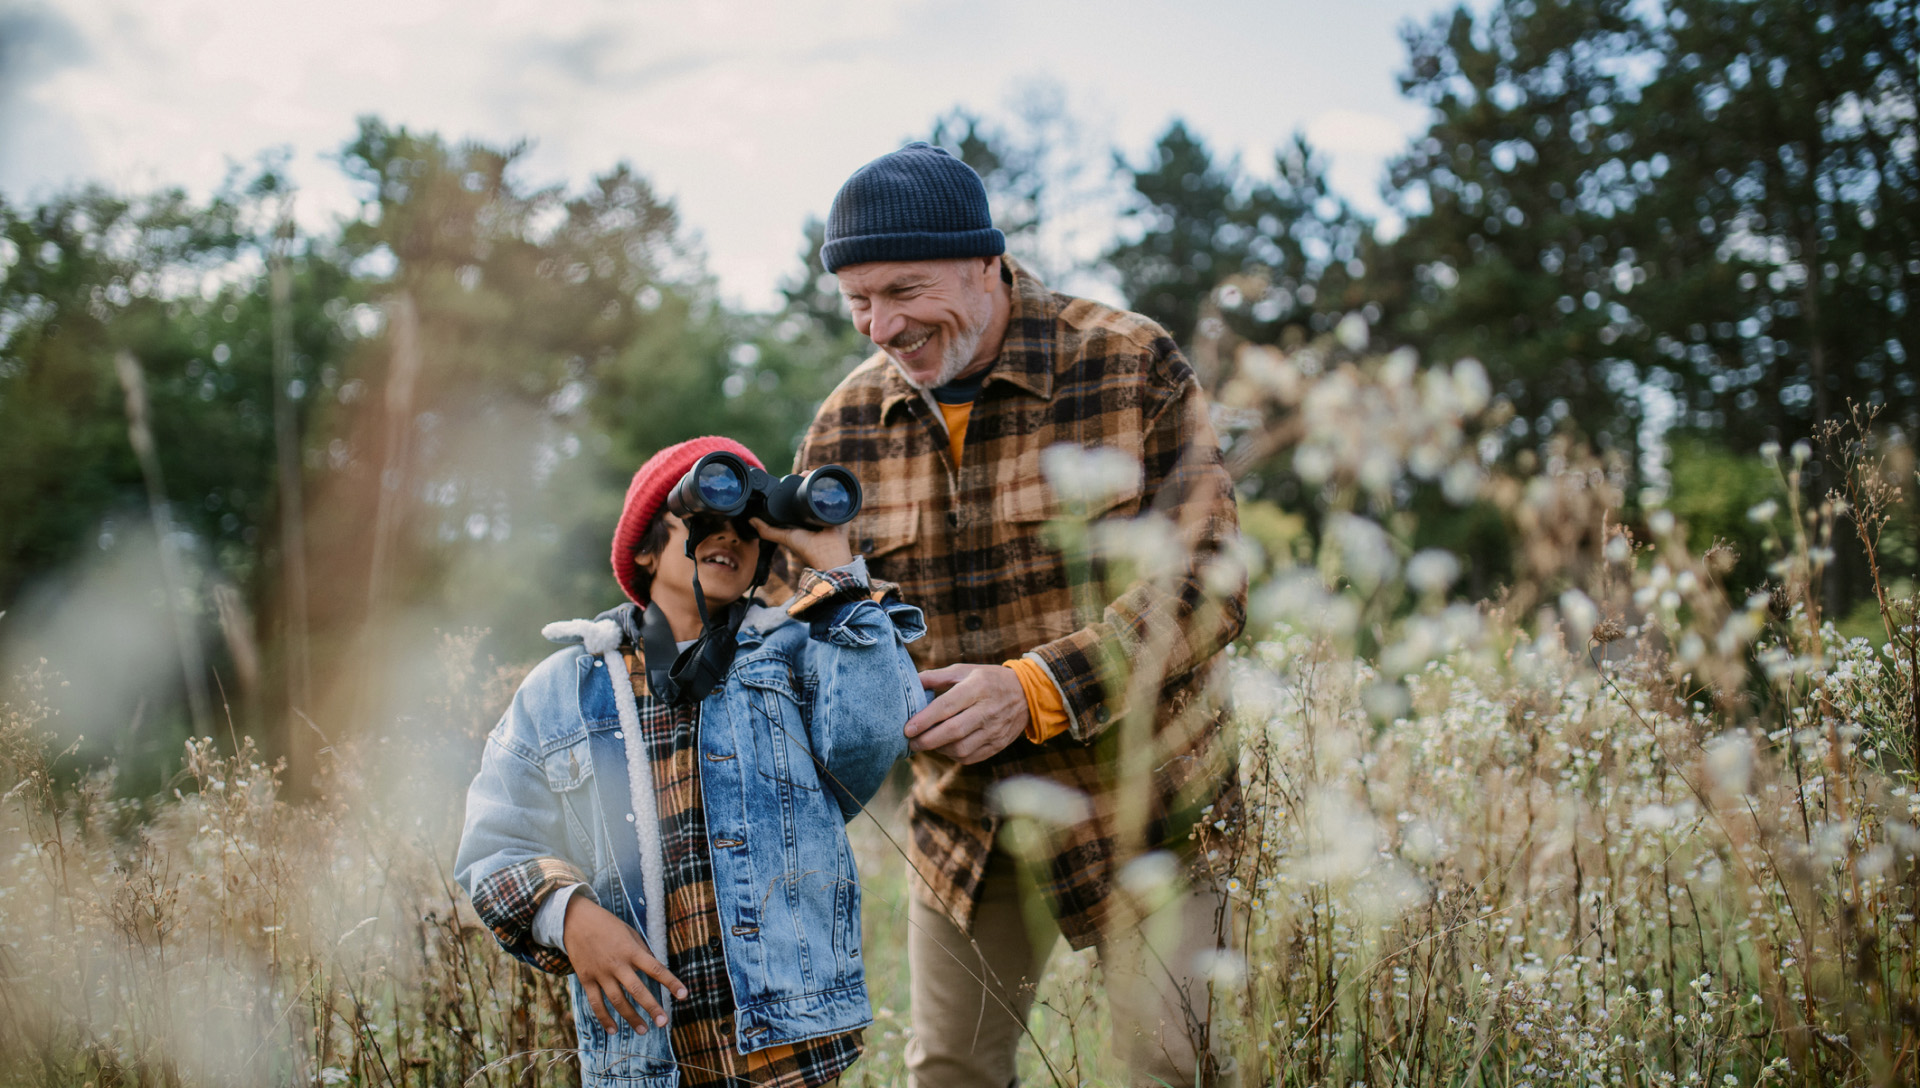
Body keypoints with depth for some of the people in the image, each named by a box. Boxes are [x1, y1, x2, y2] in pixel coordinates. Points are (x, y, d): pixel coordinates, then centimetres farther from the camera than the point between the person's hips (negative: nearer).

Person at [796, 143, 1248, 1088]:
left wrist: (1036, 689, -29)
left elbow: (1204, 585, -18)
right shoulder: (845, 424, 0)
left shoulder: (1134, 369, -13)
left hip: (1139, 802, -4)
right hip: (962, 822, 4)